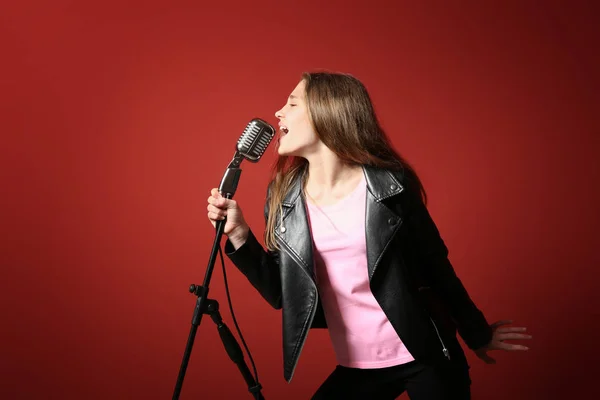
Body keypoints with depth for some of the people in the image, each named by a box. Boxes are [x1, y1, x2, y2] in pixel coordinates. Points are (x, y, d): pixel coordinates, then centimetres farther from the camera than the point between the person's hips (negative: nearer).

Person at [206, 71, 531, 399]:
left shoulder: (390, 185, -12)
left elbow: (434, 265, -1)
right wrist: (238, 234, -12)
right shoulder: (283, 195, -3)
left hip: (424, 358, -3)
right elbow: (281, 294, 0)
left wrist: (477, 334, 9)